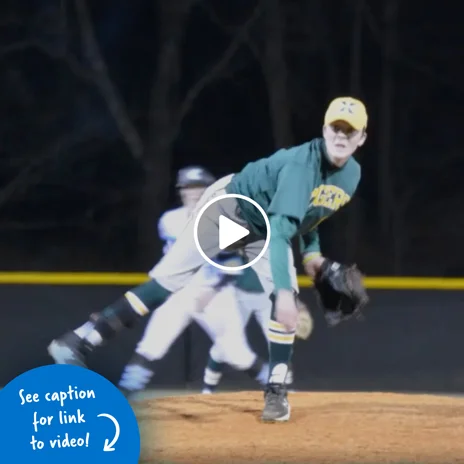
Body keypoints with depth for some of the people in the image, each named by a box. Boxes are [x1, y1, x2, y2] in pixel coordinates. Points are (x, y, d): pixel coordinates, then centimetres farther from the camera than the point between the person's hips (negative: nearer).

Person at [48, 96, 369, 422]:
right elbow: (280, 230, -43)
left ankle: (277, 391, -7)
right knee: (164, 284, -13)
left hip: (264, 230, 6)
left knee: (285, 301, -16)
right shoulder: (302, 163, -34)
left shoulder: (351, 174, -9)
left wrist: (312, 253, -3)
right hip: (228, 209, -6)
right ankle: (85, 344, -13)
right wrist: (283, 292, -51)